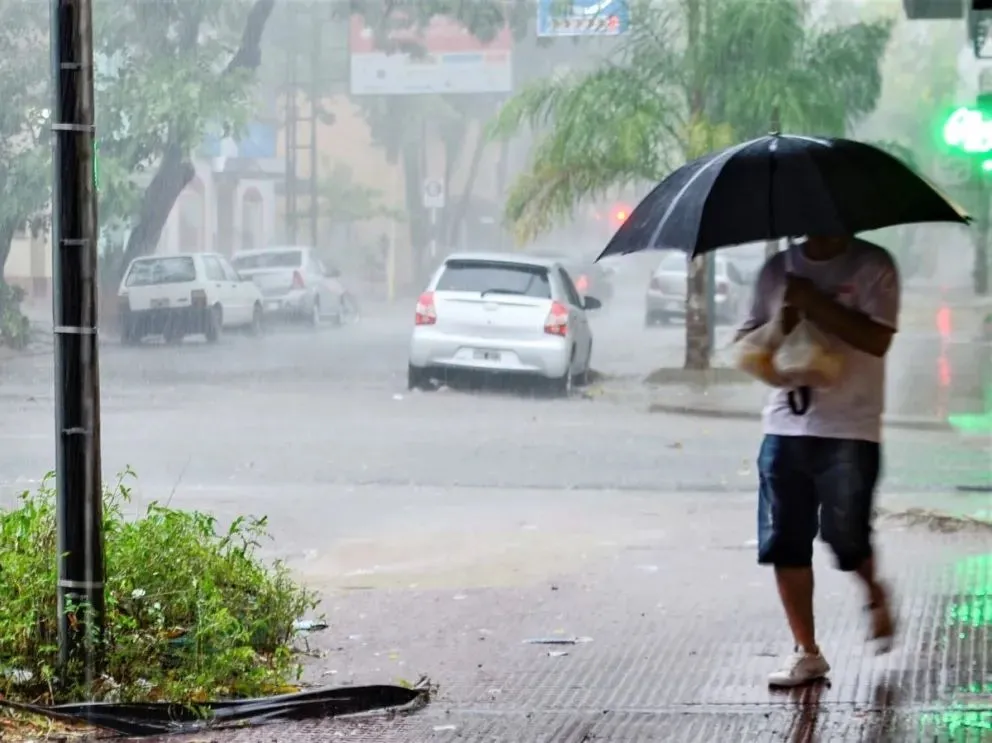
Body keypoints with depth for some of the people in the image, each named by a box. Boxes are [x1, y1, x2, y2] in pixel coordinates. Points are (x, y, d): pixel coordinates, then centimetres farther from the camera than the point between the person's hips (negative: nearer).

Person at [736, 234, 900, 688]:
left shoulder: (872, 266, -2)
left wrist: (814, 302, -18)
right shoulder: (777, 269, 11)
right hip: (785, 427, 4)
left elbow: (877, 340, -14)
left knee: (845, 536, -3)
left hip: (849, 431, -4)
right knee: (785, 544, 2)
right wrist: (779, 325, -8)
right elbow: (744, 344, 13)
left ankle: (875, 595, 31)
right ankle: (807, 653, 13)